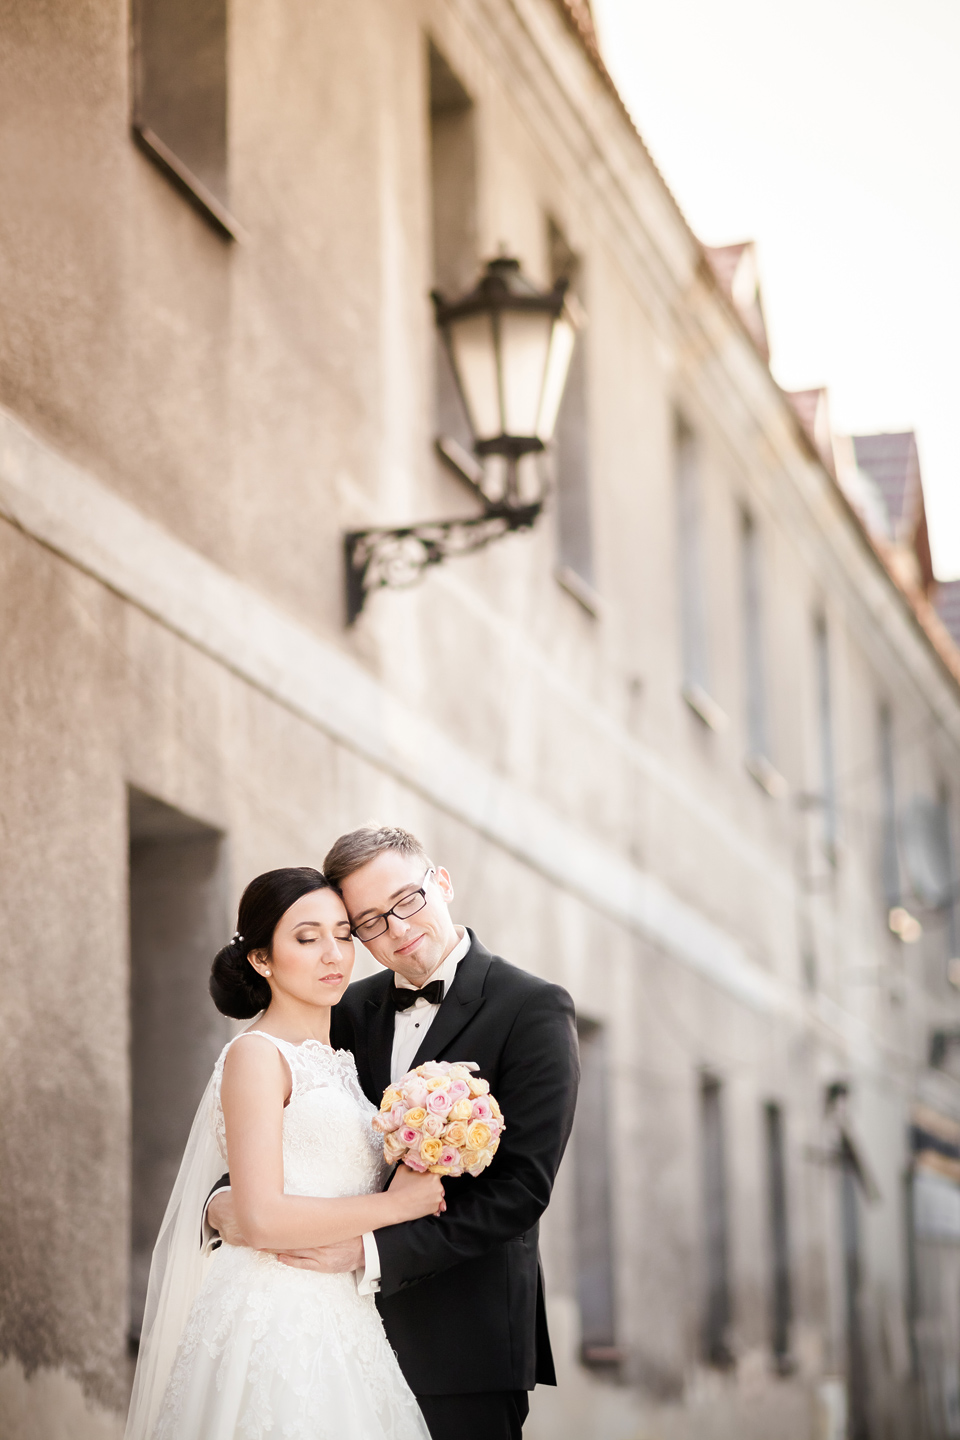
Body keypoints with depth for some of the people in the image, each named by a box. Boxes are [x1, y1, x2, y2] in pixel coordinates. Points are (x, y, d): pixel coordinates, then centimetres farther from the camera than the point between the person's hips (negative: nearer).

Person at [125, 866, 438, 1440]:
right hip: (277, 1322, -7)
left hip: (343, 1322, 8)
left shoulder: (341, 1059, 17)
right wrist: (397, 1204, -10)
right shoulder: (257, 1055, -7)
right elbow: (264, 1220, -16)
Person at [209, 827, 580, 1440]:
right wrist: (227, 1200, -13)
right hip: (362, 1329, 5)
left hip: (466, 1341, -5)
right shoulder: (355, 1011, 10)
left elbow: (520, 1188, -15)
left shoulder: (534, 1010, -8)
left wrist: (374, 1250, -22)